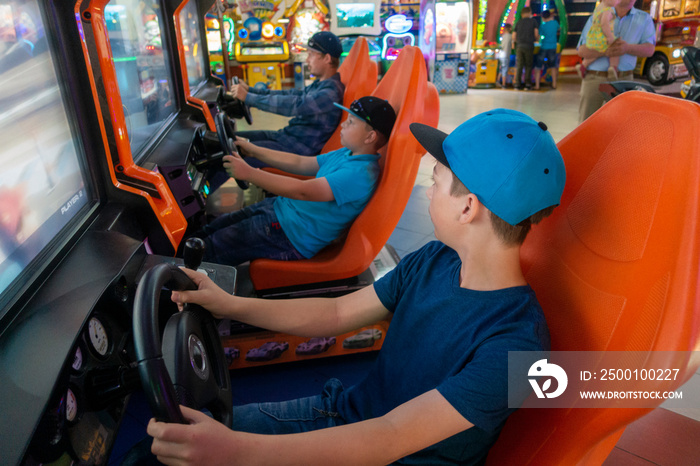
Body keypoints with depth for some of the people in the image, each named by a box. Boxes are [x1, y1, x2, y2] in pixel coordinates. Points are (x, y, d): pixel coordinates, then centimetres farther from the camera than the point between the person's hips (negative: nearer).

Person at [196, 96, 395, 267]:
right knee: (211, 228, 13)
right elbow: (300, 163, 13)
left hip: (292, 237, -9)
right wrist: (252, 150, 11)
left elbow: (302, 191, -33)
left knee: (207, 252, -5)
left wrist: (249, 173, -31)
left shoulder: (361, 173, -27)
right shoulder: (347, 154, 5)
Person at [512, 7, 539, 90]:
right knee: (528, 65, 5)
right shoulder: (533, 21, 6)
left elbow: (514, 37, 9)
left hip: (519, 46, 2)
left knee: (519, 65, 3)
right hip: (529, 46, -2)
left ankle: (517, 84, -2)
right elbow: (536, 34, 1)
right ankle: (527, 83, 0)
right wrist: (535, 40, 21)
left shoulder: (518, 23, 13)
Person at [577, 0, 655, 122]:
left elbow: (649, 49, 1)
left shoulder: (644, 19, 14)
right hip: (594, 78, -1)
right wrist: (605, 51, -19)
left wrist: (628, 48, -20)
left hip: (623, 80, 1)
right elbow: (582, 51, 0)